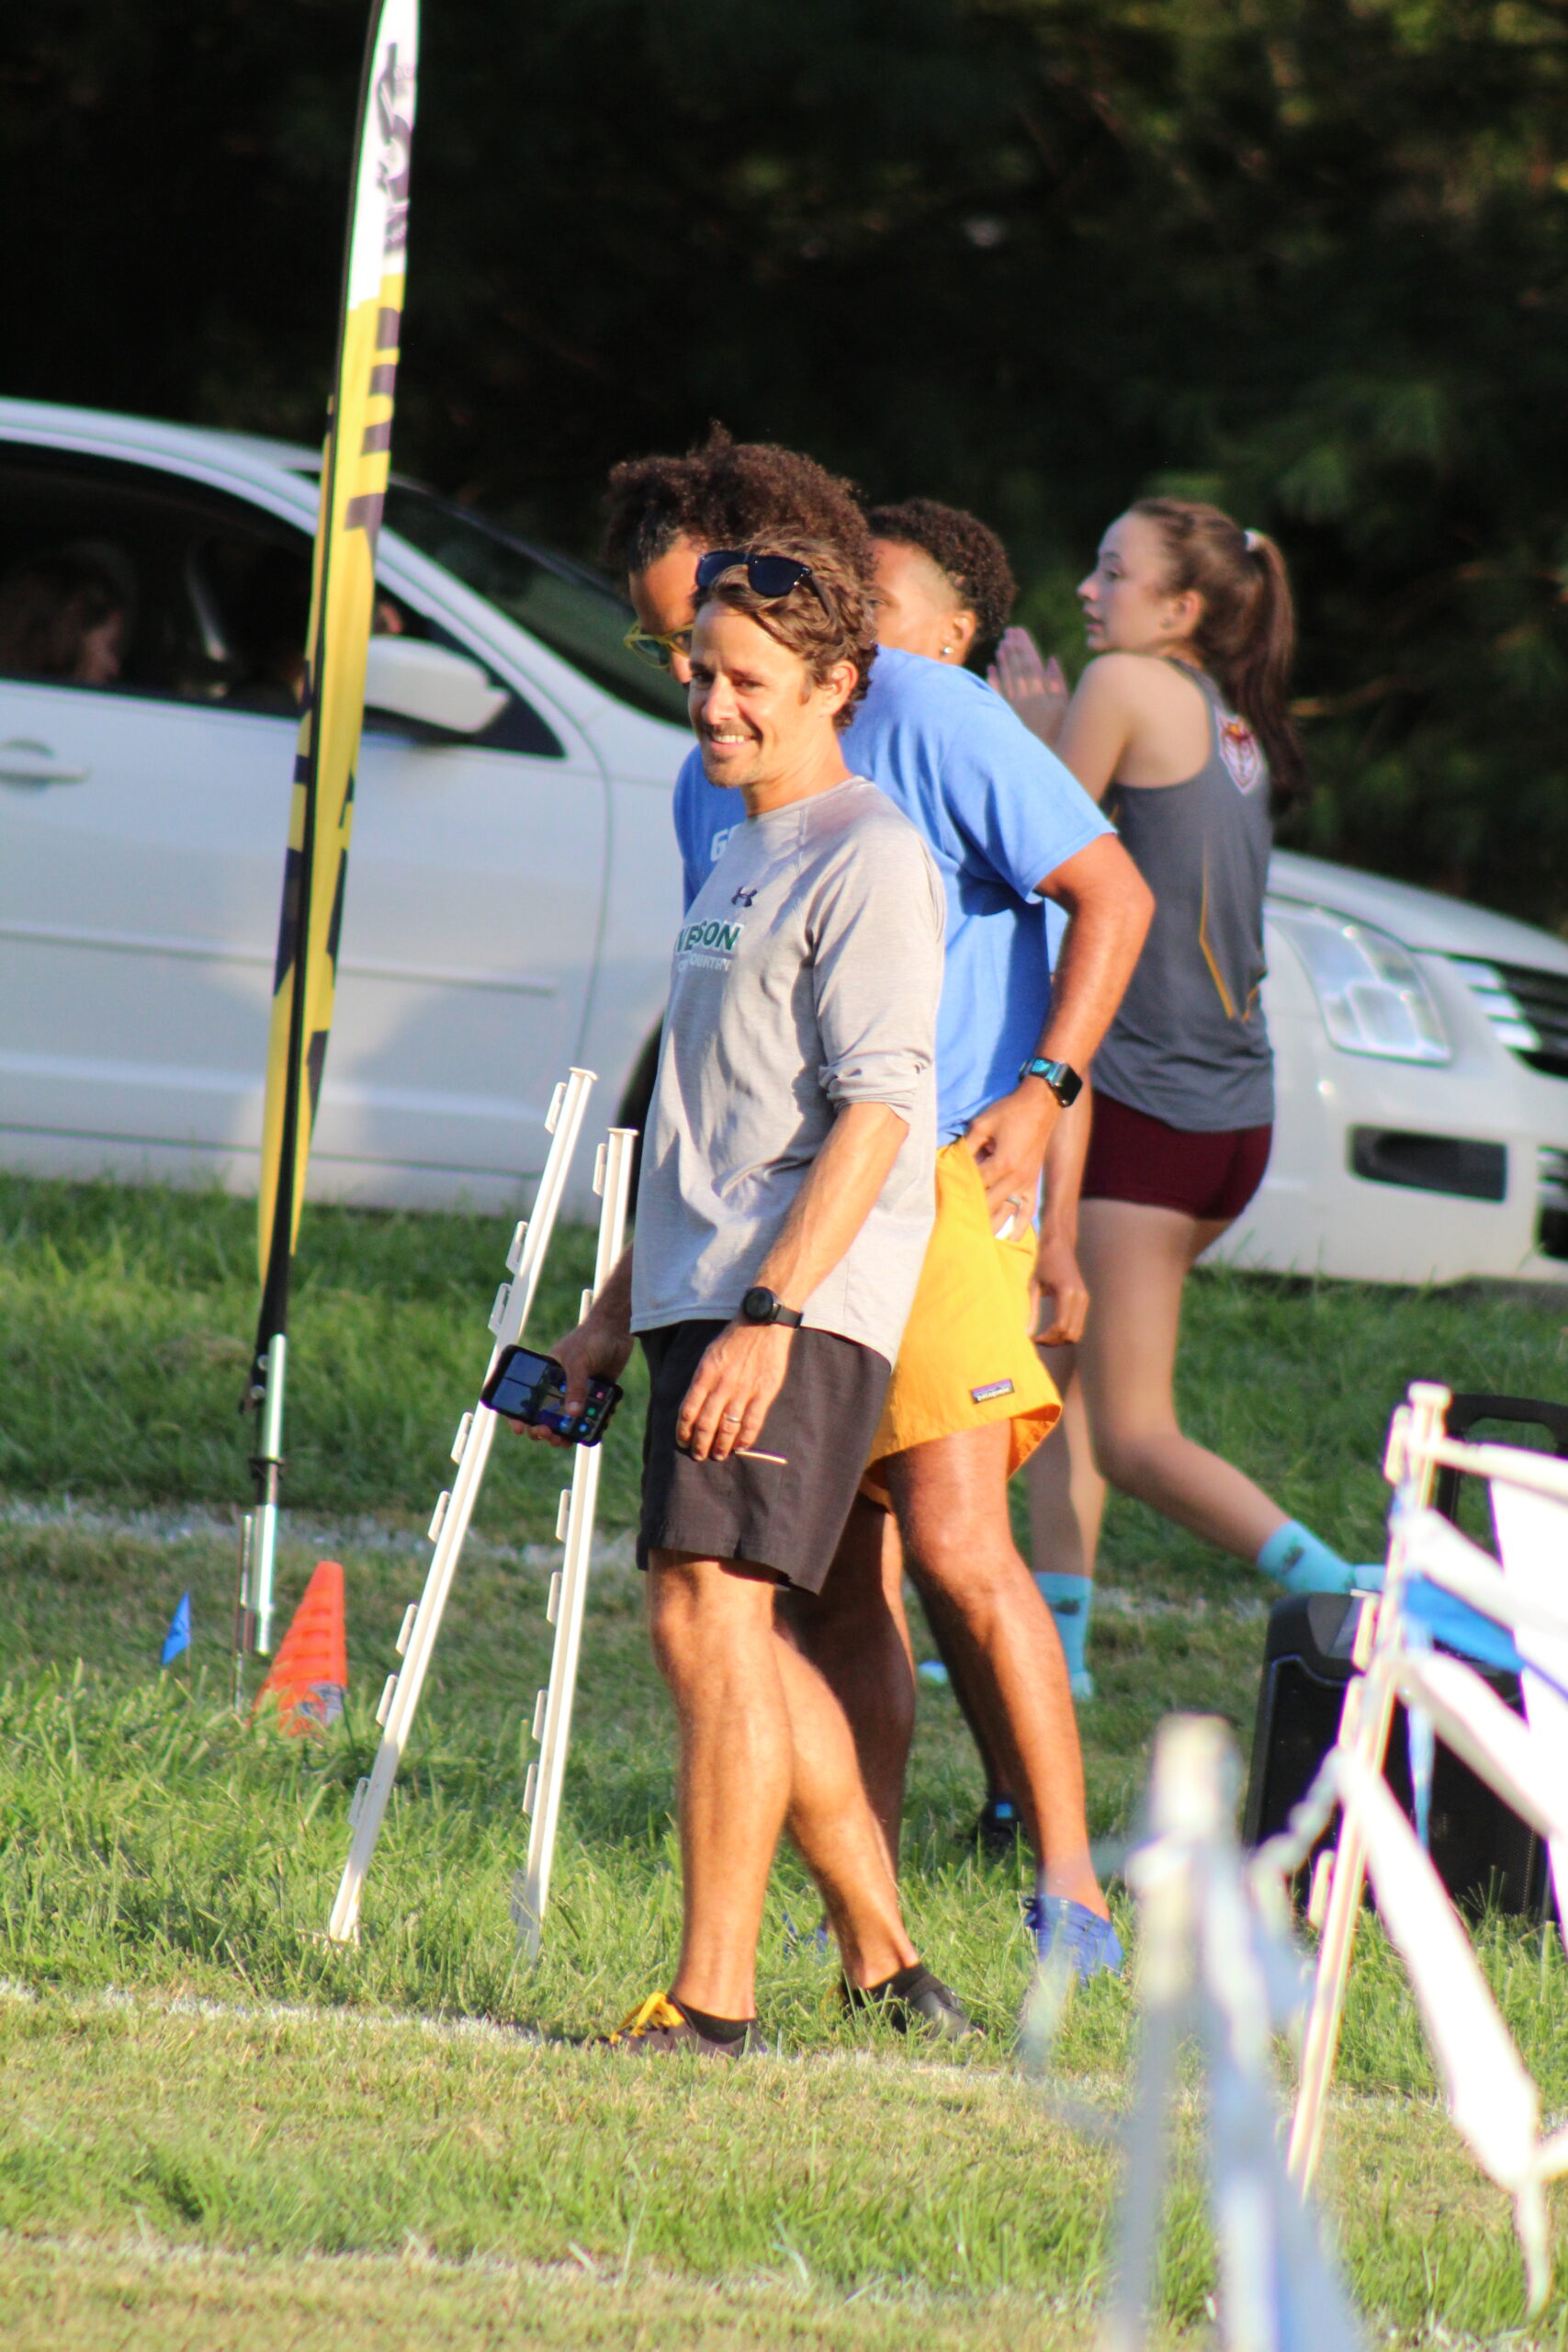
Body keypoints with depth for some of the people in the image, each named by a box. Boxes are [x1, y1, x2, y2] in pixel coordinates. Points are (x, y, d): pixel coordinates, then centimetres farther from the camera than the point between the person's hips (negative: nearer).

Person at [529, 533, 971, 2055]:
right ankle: (880, 1956, 21)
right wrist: (620, 1307, 26)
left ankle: (714, 1996, -15)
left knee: (713, 1613, -15)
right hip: (704, 1298, 10)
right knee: (703, 1620, 12)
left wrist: (768, 1315, -24)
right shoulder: (740, 857, 20)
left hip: (801, 1307, -10)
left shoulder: (869, 860, -9)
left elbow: (875, 1115, -17)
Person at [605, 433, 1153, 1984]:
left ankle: (1070, 1889, -15)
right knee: (837, 1591, 4)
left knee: (952, 1540, -18)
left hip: (944, 1174, -7)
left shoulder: (930, 720, -7)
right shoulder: (711, 785, 15)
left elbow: (1112, 893, -7)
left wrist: (1045, 1088, -16)